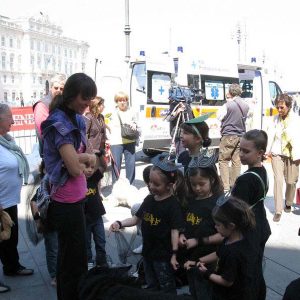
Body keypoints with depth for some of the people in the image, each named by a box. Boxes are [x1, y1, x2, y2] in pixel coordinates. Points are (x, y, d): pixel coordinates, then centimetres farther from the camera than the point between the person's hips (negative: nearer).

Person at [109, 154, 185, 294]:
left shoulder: (172, 204, -19)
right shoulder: (149, 199, 1)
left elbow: (175, 230, -19)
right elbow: (136, 219, 9)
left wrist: (174, 254, -20)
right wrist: (120, 223, -7)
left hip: (163, 255, -7)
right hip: (148, 251, 7)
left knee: (167, 288, 9)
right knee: (151, 286, 23)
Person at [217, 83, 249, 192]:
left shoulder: (228, 105, -14)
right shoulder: (246, 105, 7)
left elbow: (219, 116, -3)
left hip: (229, 135, -6)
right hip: (241, 136, 6)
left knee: (223, 160, 0)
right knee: (236, 160, 10)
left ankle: (225, 187, -5)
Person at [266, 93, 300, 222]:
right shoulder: (276, 118, 6)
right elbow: (271, 134, 5)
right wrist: (268, 150, -1)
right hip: (277, 154, 2)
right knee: (278, 180, -7)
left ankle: (288, 204, 35)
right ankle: (278, 211, -4)